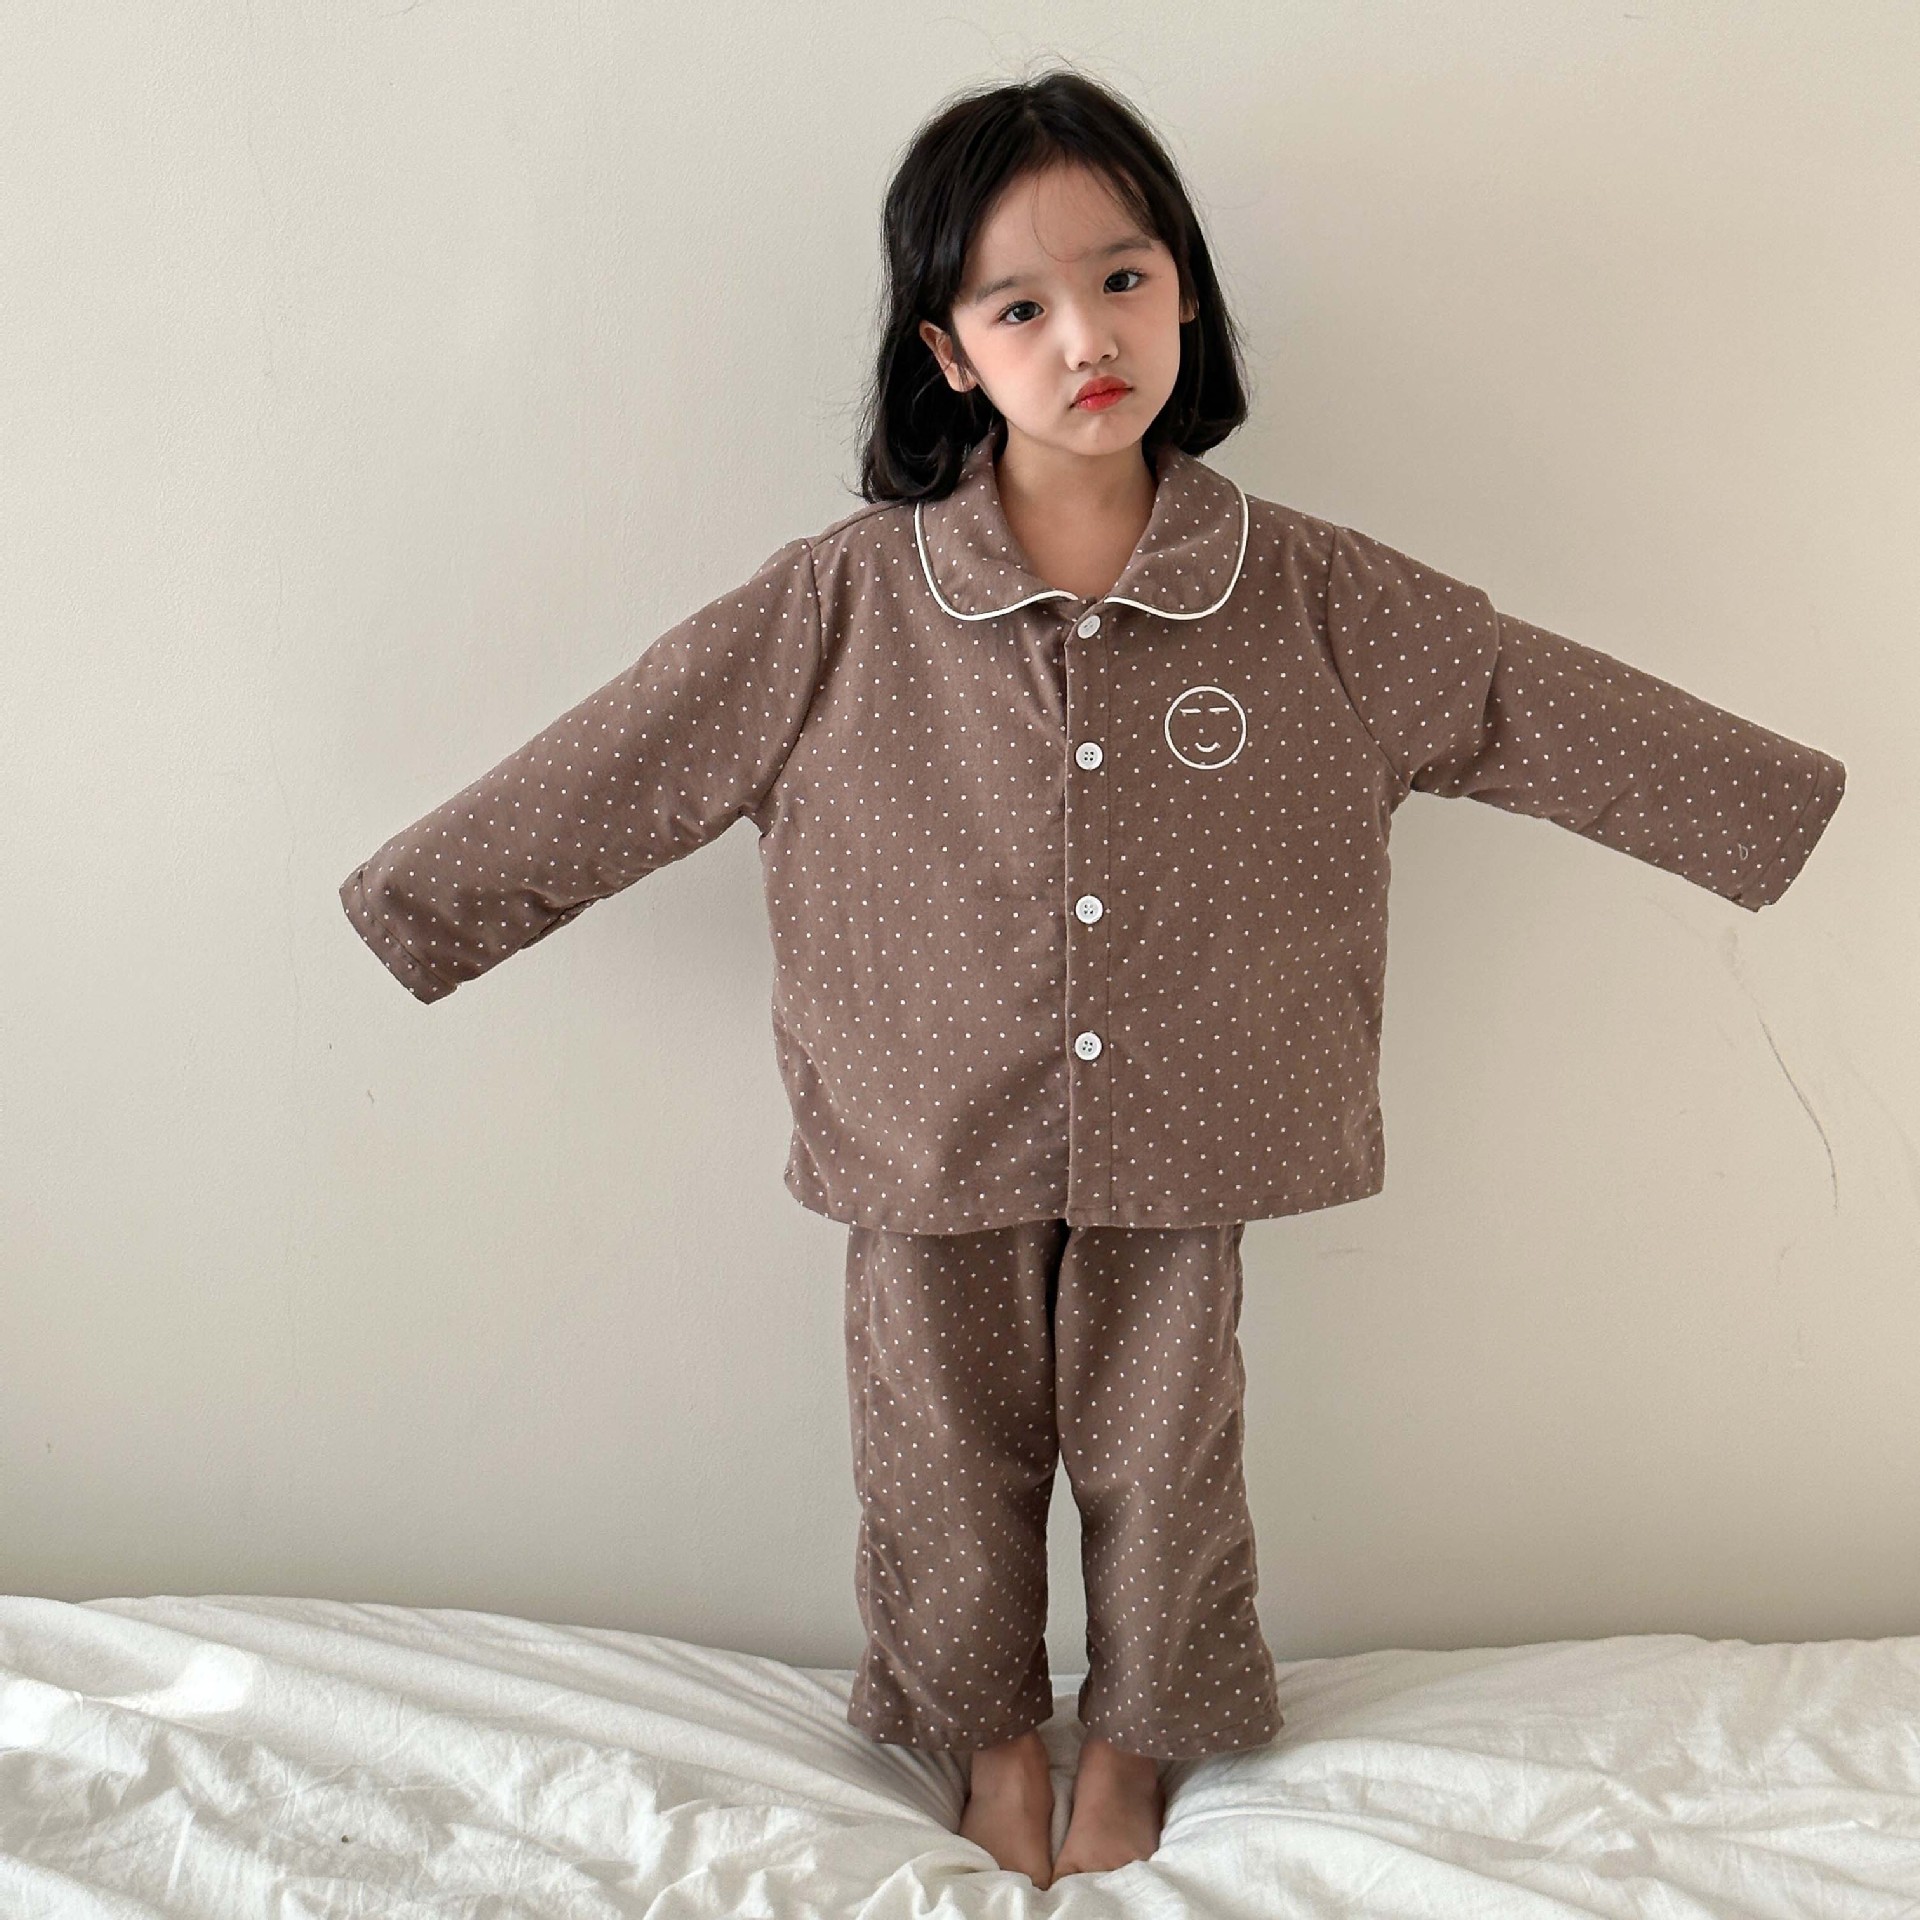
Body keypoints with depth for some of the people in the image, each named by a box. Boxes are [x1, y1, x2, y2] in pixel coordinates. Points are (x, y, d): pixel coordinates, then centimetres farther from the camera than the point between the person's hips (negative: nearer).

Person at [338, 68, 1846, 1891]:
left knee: (1160, 1464, 16)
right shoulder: (838, 606, -11)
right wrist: (416, 898, -5)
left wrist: (1793, 797, -2)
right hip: (931, 1145, 0)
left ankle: (1134, 1734, 46)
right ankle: (990, 1727, 46)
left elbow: (1543, 706, -3)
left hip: (1179, 1144, 1)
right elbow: (615, 762, -7)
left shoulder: (1310, 593, -8)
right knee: (951, 1466, 16)